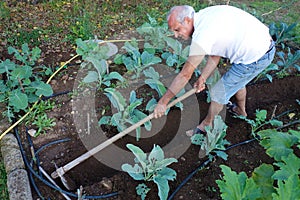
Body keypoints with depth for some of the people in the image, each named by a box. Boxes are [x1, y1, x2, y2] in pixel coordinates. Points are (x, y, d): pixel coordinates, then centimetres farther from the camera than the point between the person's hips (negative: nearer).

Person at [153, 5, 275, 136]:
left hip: (255, 58, -9)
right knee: (237, 80, 32)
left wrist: (163, 102, -14)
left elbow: (185, 75, -21)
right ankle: (241, 110, 59)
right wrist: (202, 78, 3)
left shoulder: (202, 35, -25)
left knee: (219, 93, 4)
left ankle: (206, 126, 28)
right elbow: (215, 56, 8)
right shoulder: (205, 15, 3)